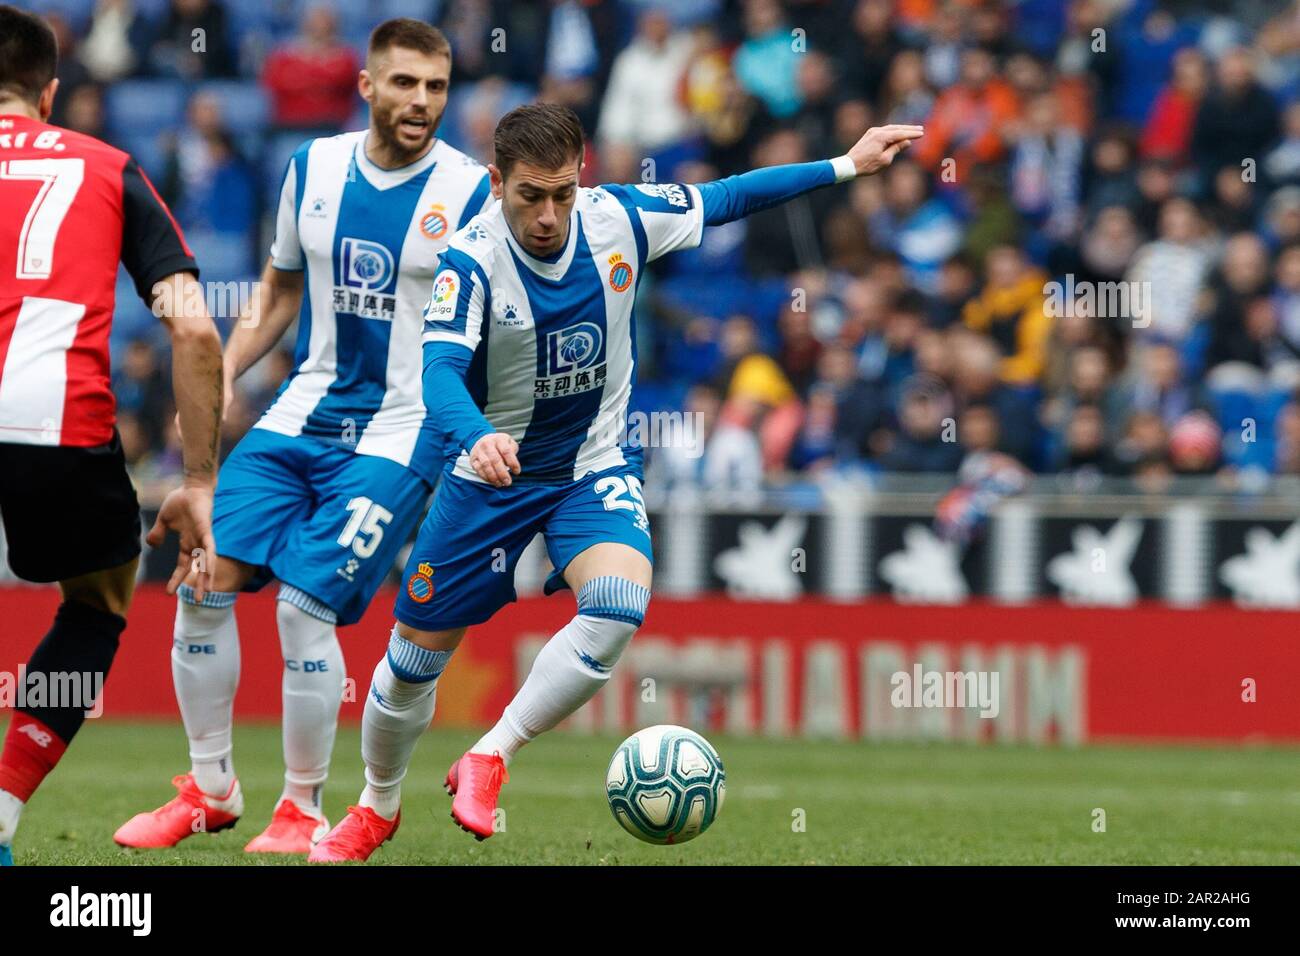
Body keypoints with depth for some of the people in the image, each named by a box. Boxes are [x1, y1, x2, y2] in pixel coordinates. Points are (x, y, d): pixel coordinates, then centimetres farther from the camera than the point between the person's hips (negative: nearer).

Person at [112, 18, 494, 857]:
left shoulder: (471, 193, -9)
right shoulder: (313, 169, 5)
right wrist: (219, 380, 8)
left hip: (400, 433, -5)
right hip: (305, 411, 5)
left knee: (304, 603, -15)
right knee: (205, 578, -4)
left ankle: (304, 810, 3)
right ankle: (211, 788, 13)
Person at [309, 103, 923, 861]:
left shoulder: (620, 219, -13)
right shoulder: (471, 260, -23)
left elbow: (722, 199, 3)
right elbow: (440, 370, -36)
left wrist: (848, 166, 4)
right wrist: (476, 436, -57)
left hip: (596, 471, 2)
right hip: (491, 478, -2)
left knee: (619, 604, -29)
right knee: (414, 660, 7)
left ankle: (489, 760, -15)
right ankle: (378, 809, 36)